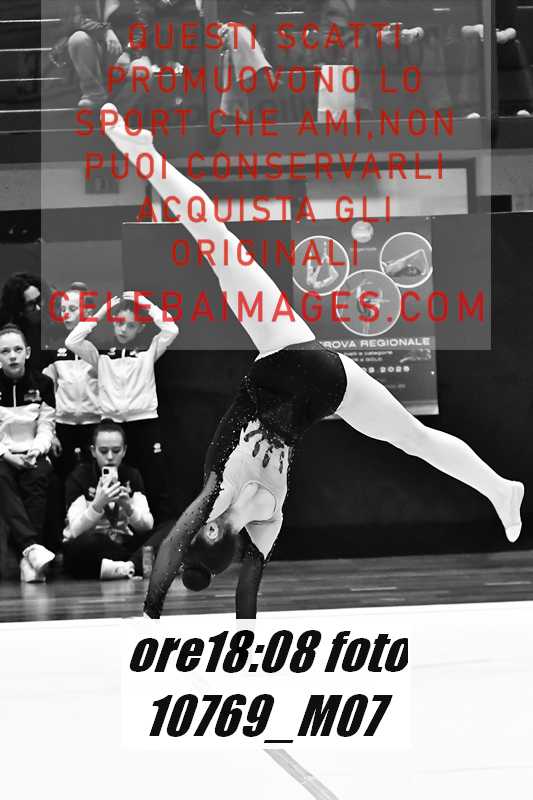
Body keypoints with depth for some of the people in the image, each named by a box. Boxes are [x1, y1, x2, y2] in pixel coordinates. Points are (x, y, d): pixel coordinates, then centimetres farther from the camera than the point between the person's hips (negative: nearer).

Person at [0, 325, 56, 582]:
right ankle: (32, 548, -53)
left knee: (39, 477, -34)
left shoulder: (41, 384, 8)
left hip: (32, 455, 1)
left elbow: (46, 428, 6)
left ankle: (28, 561, -42)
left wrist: (36, 450, -15)